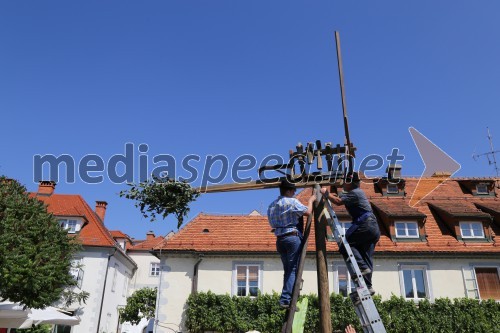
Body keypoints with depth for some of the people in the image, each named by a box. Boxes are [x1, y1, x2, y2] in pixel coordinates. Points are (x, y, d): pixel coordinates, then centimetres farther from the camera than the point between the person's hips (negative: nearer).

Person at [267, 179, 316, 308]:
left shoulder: (271, 206, 16)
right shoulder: (292, 201, -7)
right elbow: (308, 212, -10)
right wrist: (311, 200, 8)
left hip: (279, 239, 7)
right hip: (292, 237, -7)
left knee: (287, 270, 12)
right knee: (293, 269, -7)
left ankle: (286, 298, 8)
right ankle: (286, 300, -15)